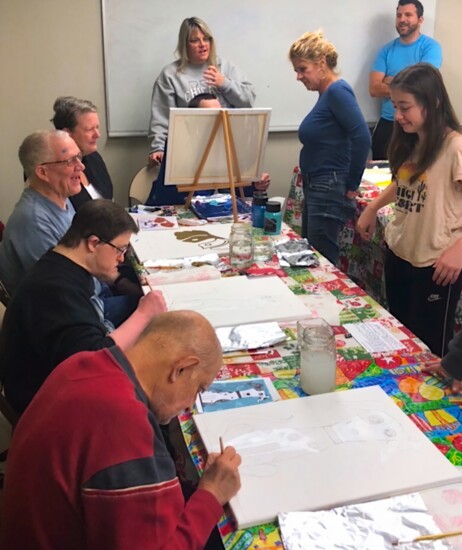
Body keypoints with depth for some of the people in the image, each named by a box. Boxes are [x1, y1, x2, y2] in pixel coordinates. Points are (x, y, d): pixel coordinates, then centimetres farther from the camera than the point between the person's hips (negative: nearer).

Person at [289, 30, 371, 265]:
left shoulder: (337, 91, -14)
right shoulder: (326, 93, 12)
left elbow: (362, 138, -23)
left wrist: (351, 187, -16)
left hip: (330, 193, -10)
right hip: (316, 190, 10)